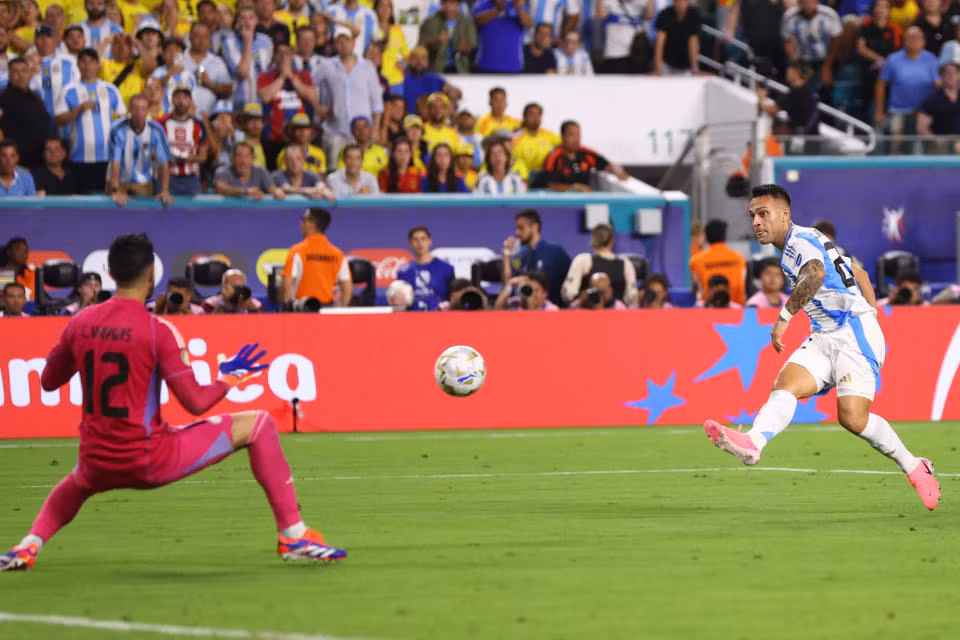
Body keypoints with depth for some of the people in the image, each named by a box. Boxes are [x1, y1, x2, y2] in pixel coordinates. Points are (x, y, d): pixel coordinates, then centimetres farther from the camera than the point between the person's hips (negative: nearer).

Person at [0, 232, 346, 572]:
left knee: (77, 483, 45)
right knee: (258, 425, 7)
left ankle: (28, 546, 20)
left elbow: (48, 381, 14)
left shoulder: (80, 323, 1)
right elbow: (196, 402, -13)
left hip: (98, 465, 5)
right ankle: (293, 535, 7)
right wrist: (231, 375, 5)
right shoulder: (158, 330, -13)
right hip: (150, 462, -5)